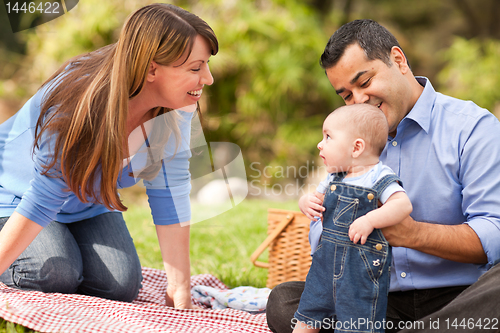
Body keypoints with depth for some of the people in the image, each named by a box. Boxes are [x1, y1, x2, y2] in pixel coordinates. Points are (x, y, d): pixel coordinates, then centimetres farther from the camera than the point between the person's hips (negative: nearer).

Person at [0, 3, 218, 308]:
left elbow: (170, 194, -19)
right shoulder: (80, 108, -39)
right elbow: (42, 201, -33)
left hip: (90, 203, 5)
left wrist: (180, 287, -20)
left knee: (121, 285, -14)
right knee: (57, 276, -26)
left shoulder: (177, 109, -24)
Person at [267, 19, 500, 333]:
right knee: (283, 301, -15)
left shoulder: (473, 126, -4)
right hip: (381, 301, 5)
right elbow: (321, 235, 12)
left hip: (455, 296, -5)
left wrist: (412, 233, -28)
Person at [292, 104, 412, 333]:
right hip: (326, 261, 7)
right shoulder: (334, 179, 11)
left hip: (362, 268, -7)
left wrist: (369, 220, -31)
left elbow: (403, 204, -23)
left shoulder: (379, 178, -10)